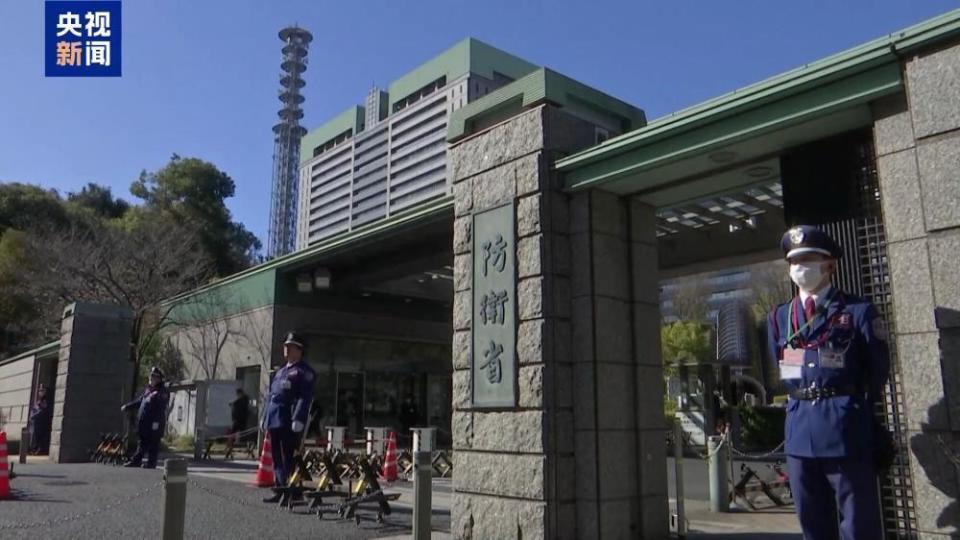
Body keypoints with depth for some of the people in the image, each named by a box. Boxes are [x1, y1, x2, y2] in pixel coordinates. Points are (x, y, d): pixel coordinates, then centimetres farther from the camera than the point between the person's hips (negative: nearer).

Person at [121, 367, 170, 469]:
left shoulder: (162, 391, -10)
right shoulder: (148, 388, 17)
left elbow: (161, 408, -18)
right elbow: (139, 401, 30)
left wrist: (157, 421, -24)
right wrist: (127, 406, 32)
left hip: (154, 423, -8)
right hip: (144, 422, 8)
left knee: (153, 443, -2)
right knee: (142, 442, 14)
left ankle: (151, 463, 3)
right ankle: (136, 461, 19)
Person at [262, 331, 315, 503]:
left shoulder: (304, 371, -3)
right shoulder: (280, 371, 22)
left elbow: (305, 397, -13)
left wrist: (298, 419, -22)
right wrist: (266, 418, 19)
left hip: (289, 423, -8)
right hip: (275, 421, 8)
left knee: (289, 458, -8)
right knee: (277, 458, 11)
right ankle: (280, 490, 18)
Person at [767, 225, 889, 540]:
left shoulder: (858, 311, -1)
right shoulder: (779, 317, 12)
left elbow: (877, 371, 3)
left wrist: (848, 408, 7)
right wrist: (803, 402, 11)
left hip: (846, 431, -4)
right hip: (799, 432, 5)